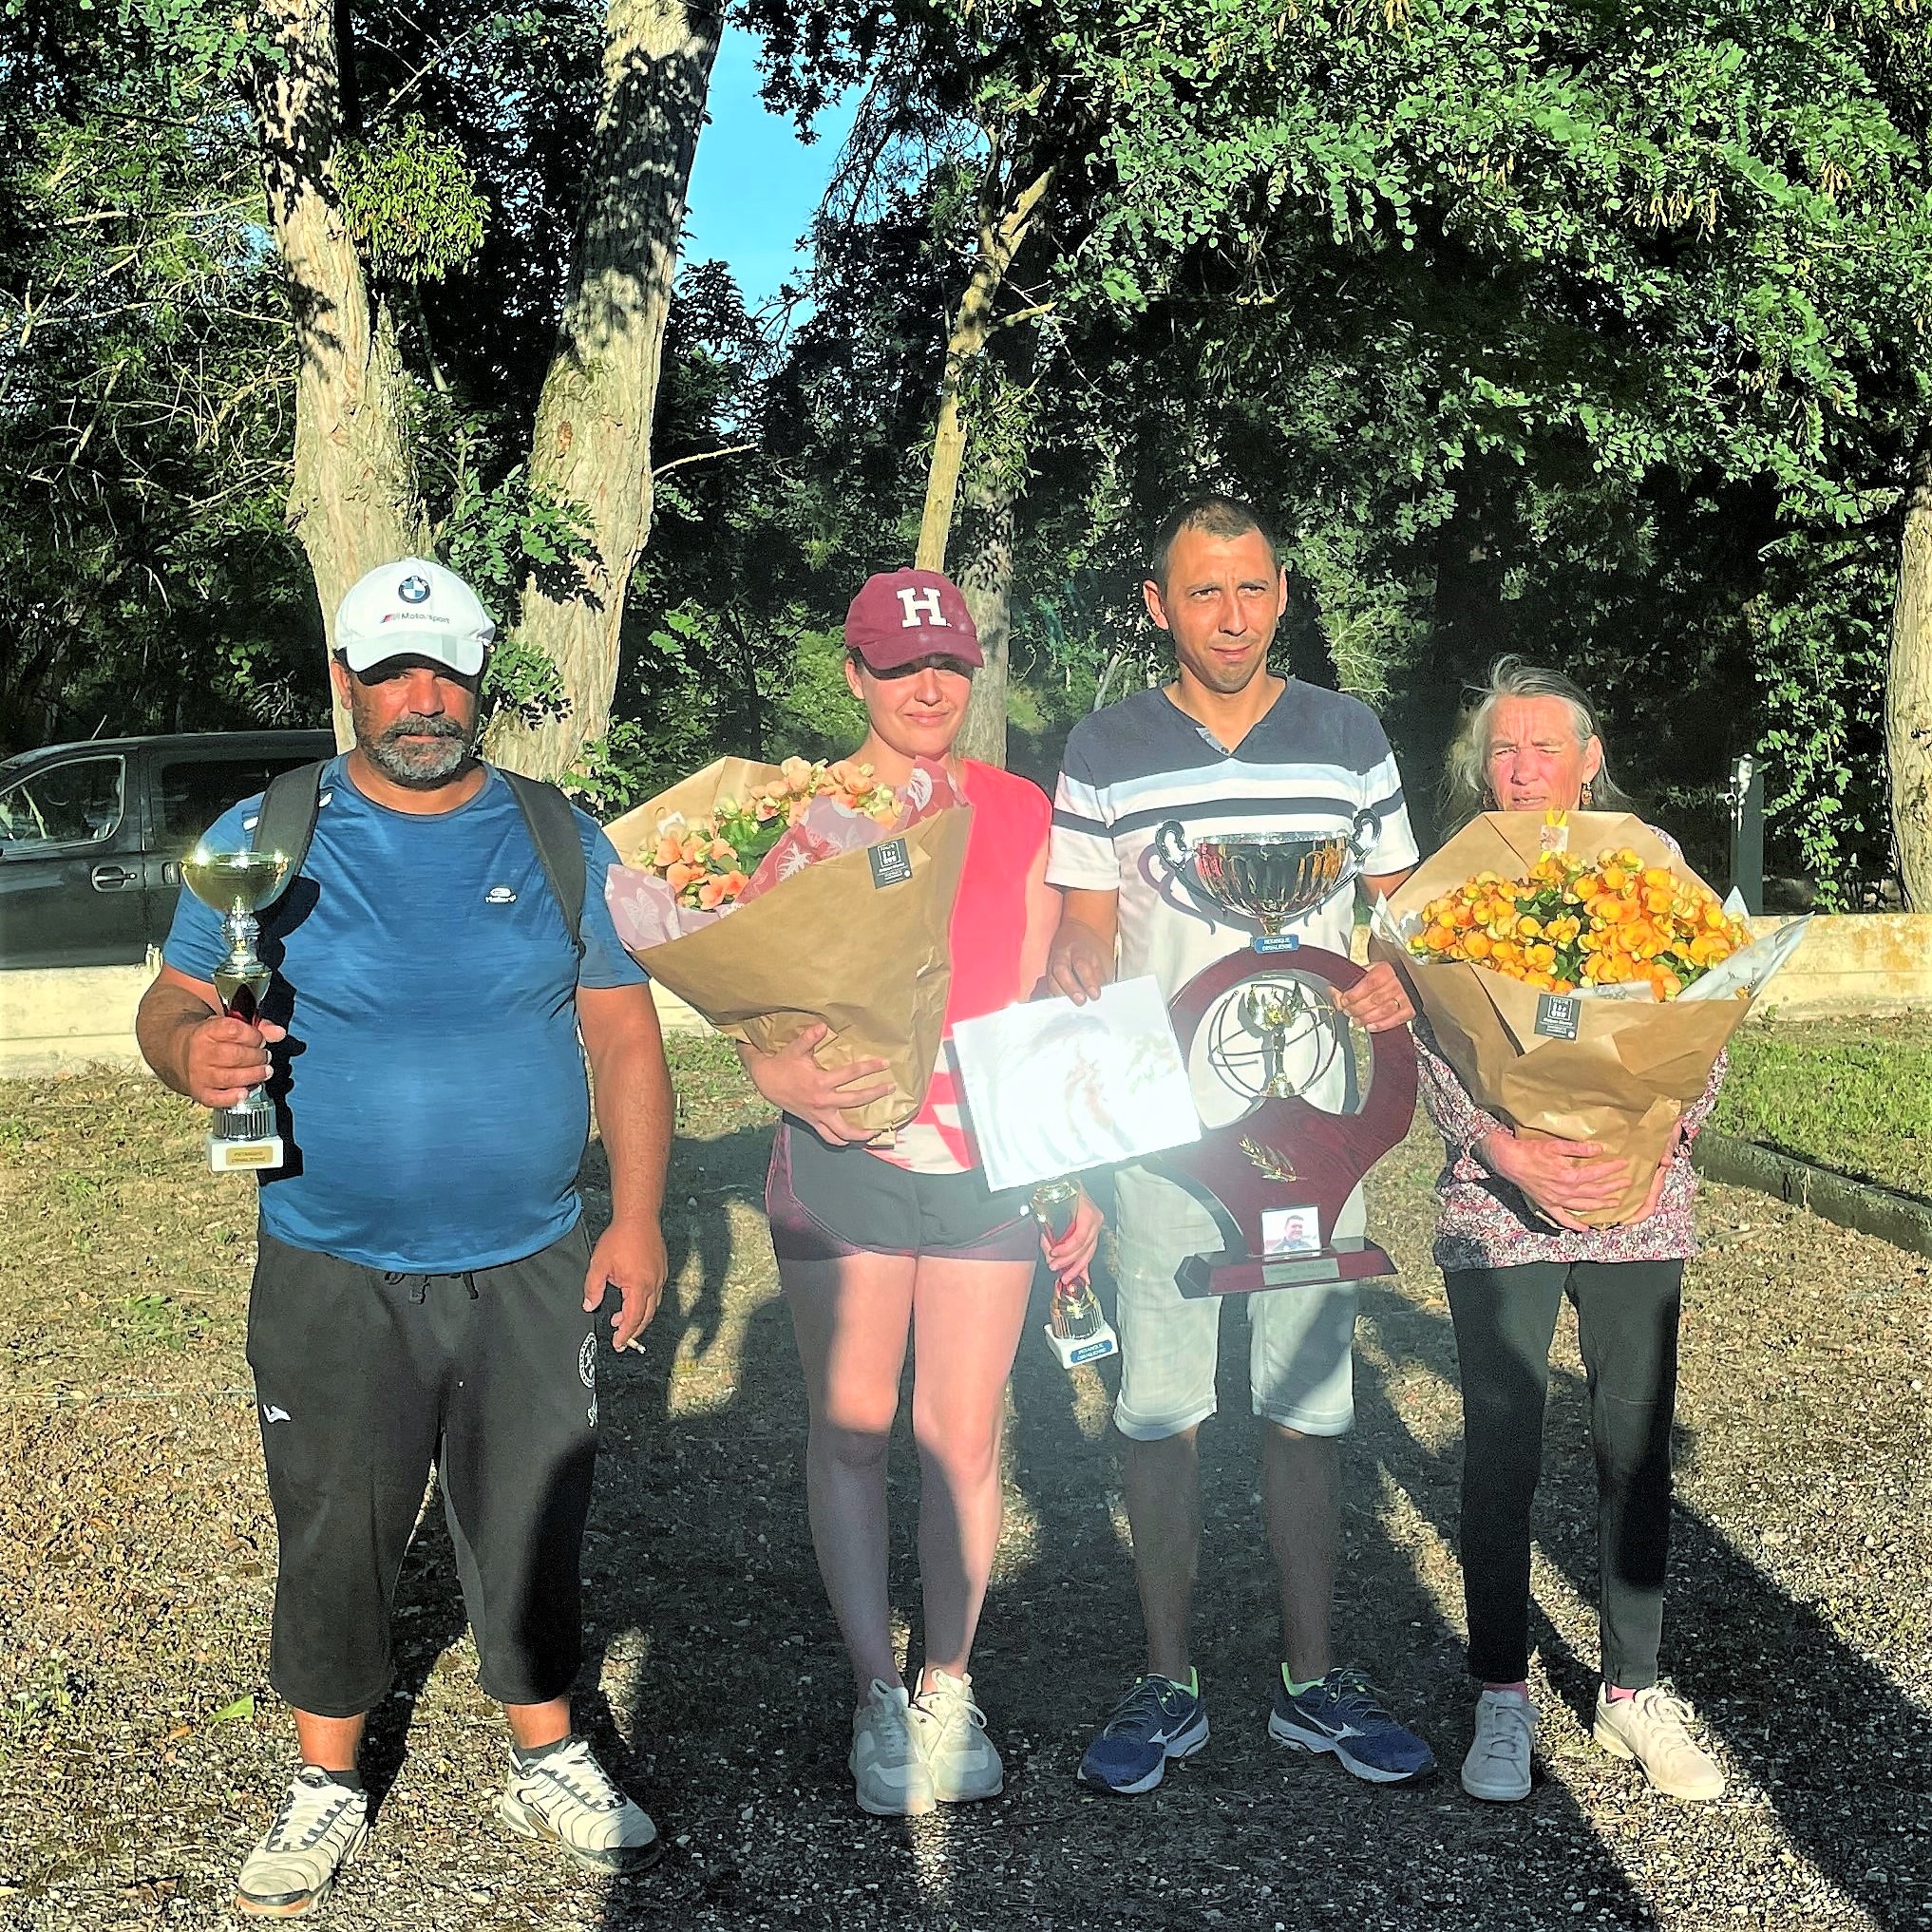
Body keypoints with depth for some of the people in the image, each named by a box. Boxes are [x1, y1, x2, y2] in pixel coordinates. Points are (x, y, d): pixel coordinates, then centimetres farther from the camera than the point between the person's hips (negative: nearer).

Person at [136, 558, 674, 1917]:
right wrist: (194, 1049, -24)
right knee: (334, 1541, 9)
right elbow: (172, 1004, 1)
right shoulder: (262, 838, -1)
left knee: (535, 1532, 11)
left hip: (533, 1273, 1)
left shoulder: (561, 839, 2)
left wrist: (637, 1217, -3)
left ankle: (550, 1764, 32)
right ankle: (328, 1790, 29)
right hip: (333, 1281, -1)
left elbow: (625, 1036, 4)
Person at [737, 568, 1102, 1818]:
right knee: (852, 1428, 4)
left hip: (990, 1155, 1)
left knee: (964, 1433, 5)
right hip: (844, 1154, -1)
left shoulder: (1021, 816, 9)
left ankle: (950, 1687, 22)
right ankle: (875, 1695, 18)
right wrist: (788, 1076, -21)